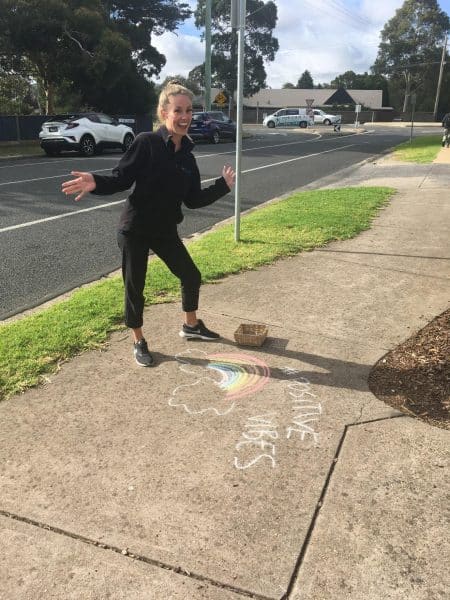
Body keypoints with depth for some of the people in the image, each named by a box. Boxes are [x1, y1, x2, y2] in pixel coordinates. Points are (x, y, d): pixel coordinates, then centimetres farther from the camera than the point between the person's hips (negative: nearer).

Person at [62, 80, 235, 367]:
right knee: (135, 287, 5)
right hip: (135, 229, -6)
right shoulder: (146, 142, -14)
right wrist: (96, 182, -31)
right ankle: (139, 342, 27)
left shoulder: (187, 156, 4)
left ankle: (191, 325, 39)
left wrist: (223, 185, 5)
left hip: (165, 231, 6)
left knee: (191, 276, 14)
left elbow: (193, 200, 6)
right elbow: (121, 179, -14)